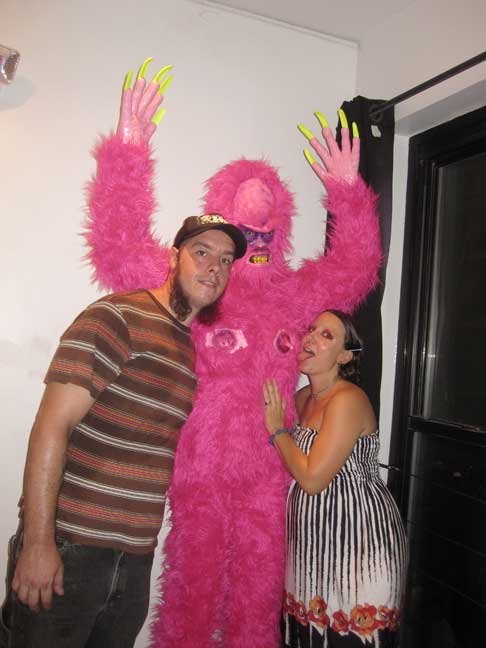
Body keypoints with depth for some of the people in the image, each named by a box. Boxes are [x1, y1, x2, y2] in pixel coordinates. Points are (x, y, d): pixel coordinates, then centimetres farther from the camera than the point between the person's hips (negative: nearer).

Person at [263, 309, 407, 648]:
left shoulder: (348, 400, -20)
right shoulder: (303, 397, 5)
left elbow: (312, 478, -22)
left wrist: (276, 429, -13)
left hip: (358, 539, -8)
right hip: (318, 539, 8)